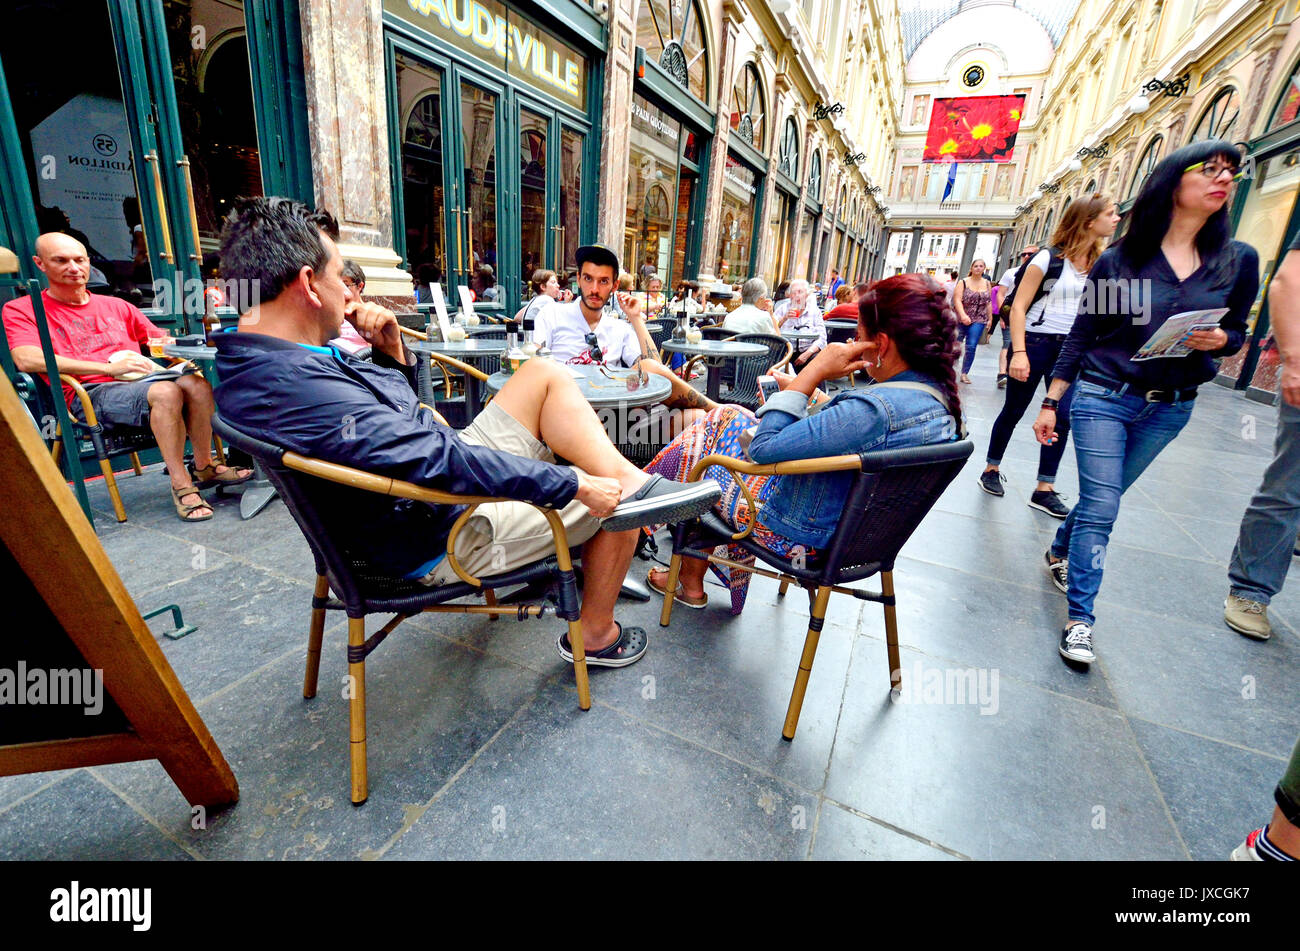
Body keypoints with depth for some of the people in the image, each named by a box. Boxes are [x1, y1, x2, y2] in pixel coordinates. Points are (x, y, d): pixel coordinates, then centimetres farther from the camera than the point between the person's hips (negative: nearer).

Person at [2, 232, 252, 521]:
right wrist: (110, 368, -17)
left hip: (139, 382, 5)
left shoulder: (116, 306, 26)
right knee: (166, 392, -37)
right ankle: (180, 484, -33)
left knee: (197, 383, -30)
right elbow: (27, 360, -8)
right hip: (89, 394, -4)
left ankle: (204, 466, -17)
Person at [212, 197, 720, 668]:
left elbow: (399, 402, 15)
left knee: (544, 373, 2)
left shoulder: (248, 360, 5)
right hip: (446, 535, -9)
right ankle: (596, 635, 22)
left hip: (443, 478, 10)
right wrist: (576, 484, -26)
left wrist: (390, 349, -4)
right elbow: (443, 460, -34)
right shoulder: (299, 388, -30)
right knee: (608, 503, 1)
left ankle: (633, 480, -6)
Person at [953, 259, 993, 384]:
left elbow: (989, 303, 14)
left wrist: (990, 319, 10)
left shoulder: (987, 283, 10)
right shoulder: (963, 282, 0)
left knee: (971, 347, -7)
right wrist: (963, 315, -25)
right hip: (960, 319, -2)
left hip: (978, 321, 2)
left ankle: (964, 373, -1)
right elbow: (957, 300, -12)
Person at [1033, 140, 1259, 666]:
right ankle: (1079, 619, 0)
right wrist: (1050, 402, -5)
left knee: (1101, 499, 15)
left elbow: (1237, 332, 12)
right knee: (1100, 508, -8)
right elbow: (1081, 336, -2)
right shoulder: (1119, 259, -3)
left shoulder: (1238, 260, 5)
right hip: (1103, 398, -3)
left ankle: (1060, 551, 42)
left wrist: (1219, 340, -13)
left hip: (1169, 410, 4)